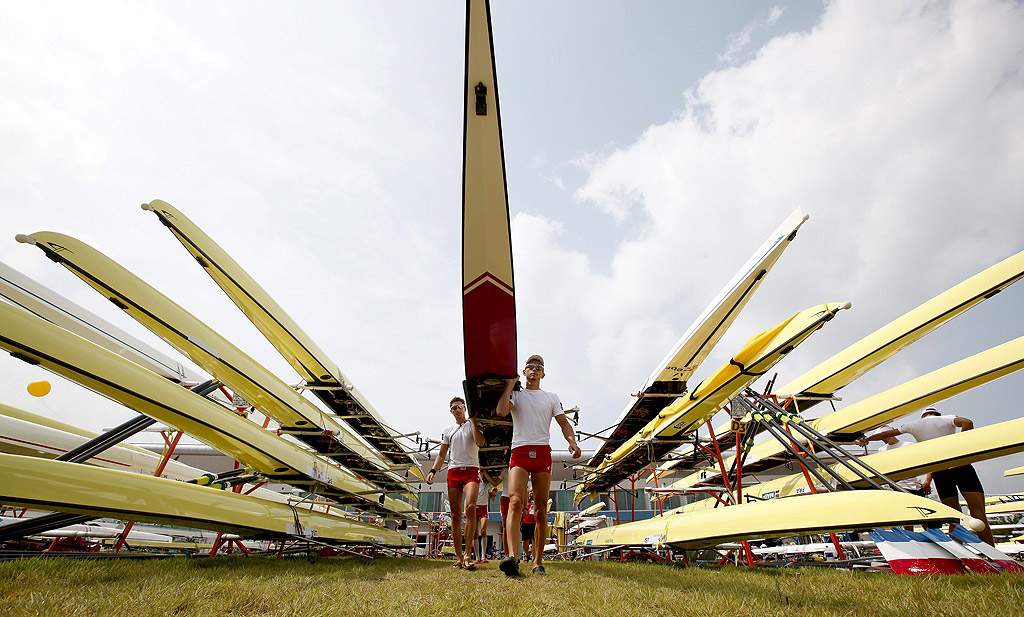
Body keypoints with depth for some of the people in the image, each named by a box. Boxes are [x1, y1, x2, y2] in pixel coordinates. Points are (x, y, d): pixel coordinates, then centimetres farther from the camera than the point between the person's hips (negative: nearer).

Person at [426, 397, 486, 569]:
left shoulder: (473, 425, 8)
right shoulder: (447, 430, 17)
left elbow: (480, 442, -12)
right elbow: (441, 454, 19)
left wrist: (472, 419, -9)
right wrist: (433, 470, 4)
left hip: (471, 470, -3)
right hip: (453, 471, 4)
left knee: (470, 507, -24)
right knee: (455, 515, 1)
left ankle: (467, 555, -18)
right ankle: (459, 558, 8)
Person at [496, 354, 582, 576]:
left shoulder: (551, 397, 18)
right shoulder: (515, 395, 13)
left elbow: (564, 423, 10)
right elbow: (501, 411, -8)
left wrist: (572, 441, -10)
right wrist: (510, 385, 0)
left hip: (543, 453, 2)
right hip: (519, 452, -2)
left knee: (541, 509, 1)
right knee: (515, 501, -21)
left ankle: (538, 562, 9)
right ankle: (511, 557, -31)